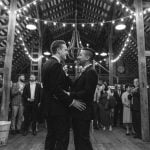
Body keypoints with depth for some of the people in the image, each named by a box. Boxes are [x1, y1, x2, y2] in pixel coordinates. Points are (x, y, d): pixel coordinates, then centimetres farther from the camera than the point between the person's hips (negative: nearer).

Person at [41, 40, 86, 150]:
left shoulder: (47, 64, 13)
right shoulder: (56, 65, -18)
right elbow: (57, 89, -24)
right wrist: (72, 102, -17)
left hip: (48, 107, 10)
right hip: (58, 108, -10)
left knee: (51, 136, 19)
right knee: (62, 139, 1)